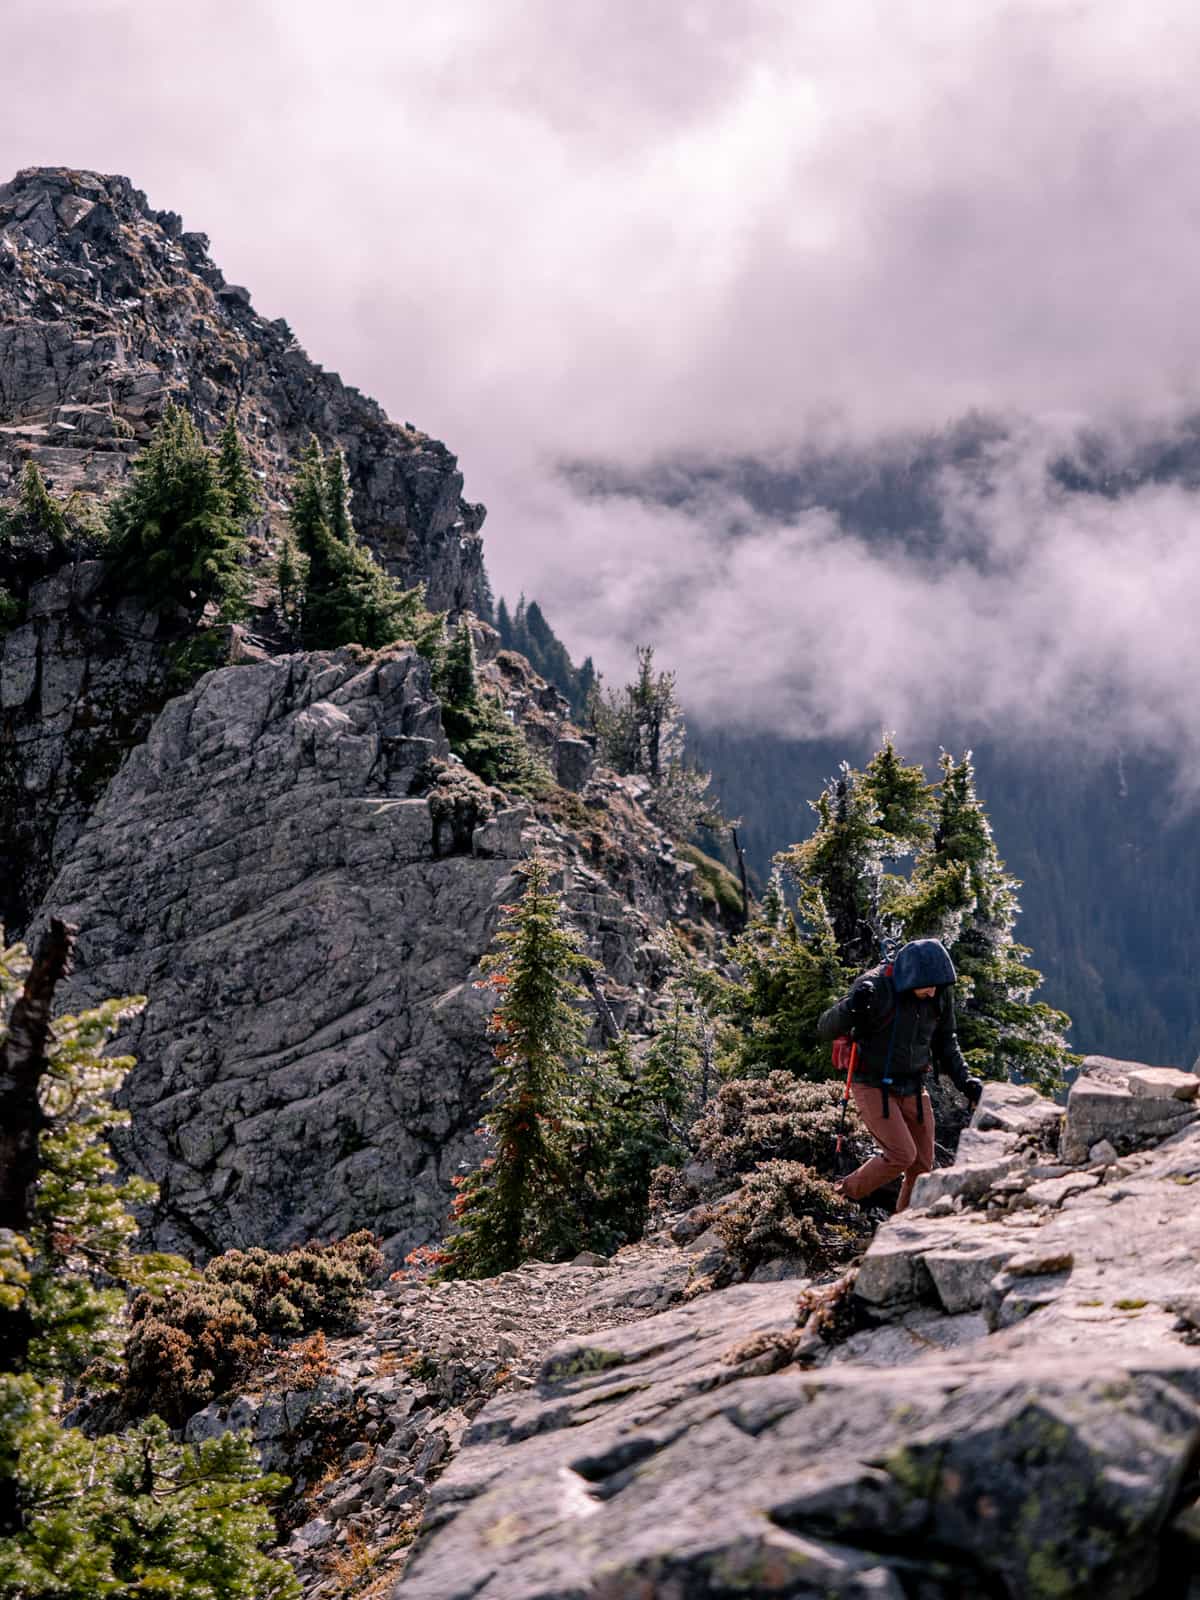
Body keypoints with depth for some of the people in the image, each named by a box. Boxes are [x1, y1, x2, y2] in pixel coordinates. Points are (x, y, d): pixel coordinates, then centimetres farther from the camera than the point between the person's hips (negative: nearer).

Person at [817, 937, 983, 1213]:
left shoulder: (941, 994, -5)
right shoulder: (876, 988, -23)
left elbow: (945, 1042, 12)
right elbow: (826, 1029, -22)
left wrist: (964, 1081, 1)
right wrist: (851, 1007, -42)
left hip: (913, 1088, 6)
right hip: (873, 1086, -6)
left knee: (921, 1167, 6)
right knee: (902, 1155, -16)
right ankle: (848, 1193, 7)